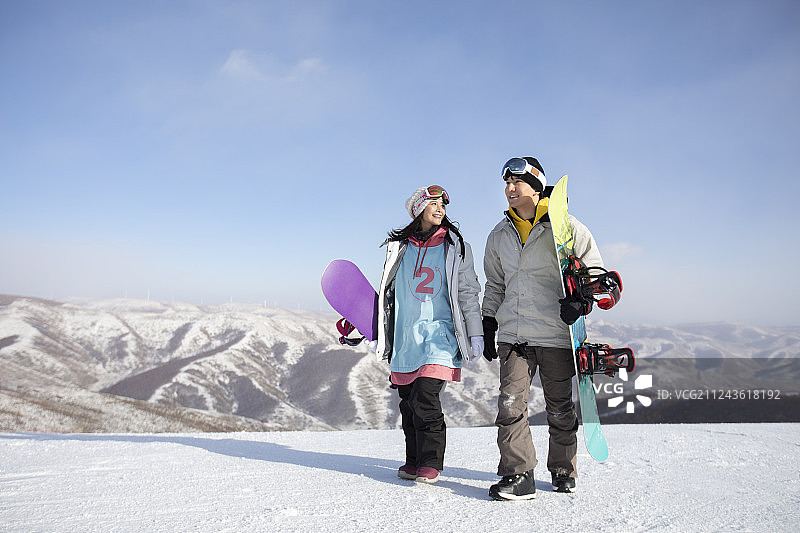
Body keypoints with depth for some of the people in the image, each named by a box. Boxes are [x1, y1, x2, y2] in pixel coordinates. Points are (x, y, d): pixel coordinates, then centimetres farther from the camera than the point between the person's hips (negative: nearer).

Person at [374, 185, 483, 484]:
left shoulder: (455, 247, 8)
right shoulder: (399, 247, 13)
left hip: (439, 333, -3)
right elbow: (388, 294, 20)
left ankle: (431, 463, -2)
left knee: (425, 399, -15)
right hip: (405, 336, 3)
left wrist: (476, 335, 0)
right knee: (408, 402, 4)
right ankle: (414, 461, 18)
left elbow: (467, 294, 7)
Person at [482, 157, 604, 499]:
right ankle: (518, 475, -1)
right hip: (513, 334, 3)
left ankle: (564, 472, 26)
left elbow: (594, 270, 4)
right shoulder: (499, 235, 14)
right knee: (511, 404, -8)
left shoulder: (564, 226, -1)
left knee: (560, 409, 7)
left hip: (556, 333, -3)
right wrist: (488, 326, 17)